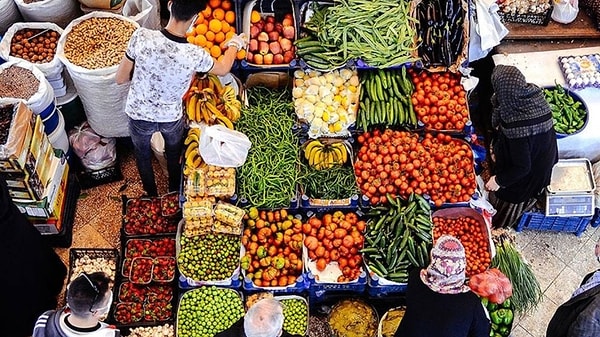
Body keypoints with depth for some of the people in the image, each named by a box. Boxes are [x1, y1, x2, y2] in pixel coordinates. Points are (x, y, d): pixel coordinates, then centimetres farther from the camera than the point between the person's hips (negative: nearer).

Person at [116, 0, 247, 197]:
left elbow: (120, 78, -16)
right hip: (171, 118, 0)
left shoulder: (142, 37, -30)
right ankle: (175, 193, 57)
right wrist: (234, 44, 15)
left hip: (139, 115, 0)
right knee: (174, 155, 32)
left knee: (143, 155, 31)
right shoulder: (196, 55, -28)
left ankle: (151, 196, 54)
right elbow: (222, 69, -4)